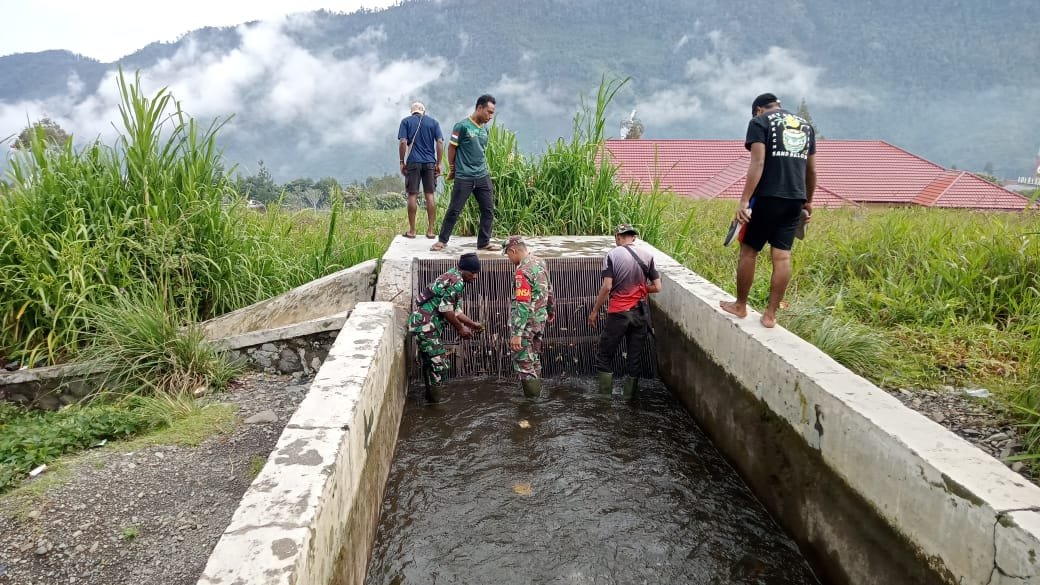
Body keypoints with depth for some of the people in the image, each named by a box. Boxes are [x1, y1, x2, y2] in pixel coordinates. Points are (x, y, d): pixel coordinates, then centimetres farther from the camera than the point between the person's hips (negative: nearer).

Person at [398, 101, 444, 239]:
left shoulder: (406, 121, 5)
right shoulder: (433, 122, 9)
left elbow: (403, 142, -6)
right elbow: (440, 142, 1)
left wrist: (402, 162, -1)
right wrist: (439, 164, 3)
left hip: (413, 162, -1)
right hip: (430, 163, 2)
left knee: (412, 195, 2)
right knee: (430, 195, 4)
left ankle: (412, 230, 4)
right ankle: (430, 230, 4)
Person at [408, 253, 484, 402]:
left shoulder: (452, 278, 18)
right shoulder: (456, 281, -14)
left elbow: (455, 310, 23)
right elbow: (446, 309, -18)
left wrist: (472, 324, 21)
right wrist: (460, 328, -7)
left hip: (420, 323, 11)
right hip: (426, 325, -11)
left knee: (429, 363, 20)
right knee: (439, 365, -6)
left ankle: (430, 397, 32)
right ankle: (435, 401, 2)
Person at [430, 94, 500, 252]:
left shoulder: (485, 129, 10)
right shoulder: (462, 126, -9)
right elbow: (451, 147, -3)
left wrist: (484, 168, 15)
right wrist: (452, 169, 4)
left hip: (483, 176, 6)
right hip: (464, 178, -6)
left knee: (488, 209, 5)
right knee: (454, 210, 0)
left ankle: (484, 242, 16)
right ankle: (442, 240, 12)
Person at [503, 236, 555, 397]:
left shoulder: (522, 272, -22)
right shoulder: (540, 262, 5)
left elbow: (522, 305, -27)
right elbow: (549, 291, 16)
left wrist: (516, 334, -26)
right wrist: (551, 312, 30)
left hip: (526, 322, -9)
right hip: (540, 320, 9)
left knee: (523, 362, 2)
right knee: (534, 359, 21)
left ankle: (531, 398, 8)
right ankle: (536, 392, 31)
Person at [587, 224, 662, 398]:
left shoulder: (612, 255, -7)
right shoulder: (647, 256, 2)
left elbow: (607, 287, -14)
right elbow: (657, 287, 0)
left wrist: (594, 311, -5)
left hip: (618, 312, -3)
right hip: (640, 313, 3)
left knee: (604, 356, 9)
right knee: (635, 357, 11)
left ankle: (605, 396, 9)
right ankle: (629, 396, 17)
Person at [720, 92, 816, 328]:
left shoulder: (760, 122, -1)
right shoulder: (805, 125, 18)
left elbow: (758, 163, -13)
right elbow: (812, 170, 18)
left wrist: (744, 200, -16)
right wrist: (808, 202, 28)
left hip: (767, 196, -5)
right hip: (795, 199, 5)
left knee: (749, 251, 8)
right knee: (782, 256, 5)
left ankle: (740, 306, 19)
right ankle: (770, 314, 9)